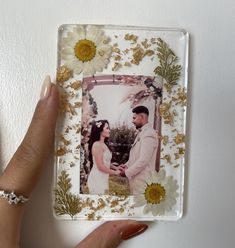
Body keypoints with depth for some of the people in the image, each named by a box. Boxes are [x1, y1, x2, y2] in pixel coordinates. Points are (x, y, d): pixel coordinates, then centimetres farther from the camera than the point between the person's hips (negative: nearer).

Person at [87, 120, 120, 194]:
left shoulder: (104, 144, 12)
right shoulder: (97, 145, -16)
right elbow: (100, 166, -20)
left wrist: (116, 168, 2)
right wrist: (115, 172, -8)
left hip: (103, 179, 9)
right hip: (97, 179, -9)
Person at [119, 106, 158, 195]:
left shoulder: (149, 134, -19)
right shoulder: (141, 133, 11)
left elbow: (143, 161, -24)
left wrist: (127, 172, -14)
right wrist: (126, 165, 5)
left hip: (142, 179, -9)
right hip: (136, 177, 9)